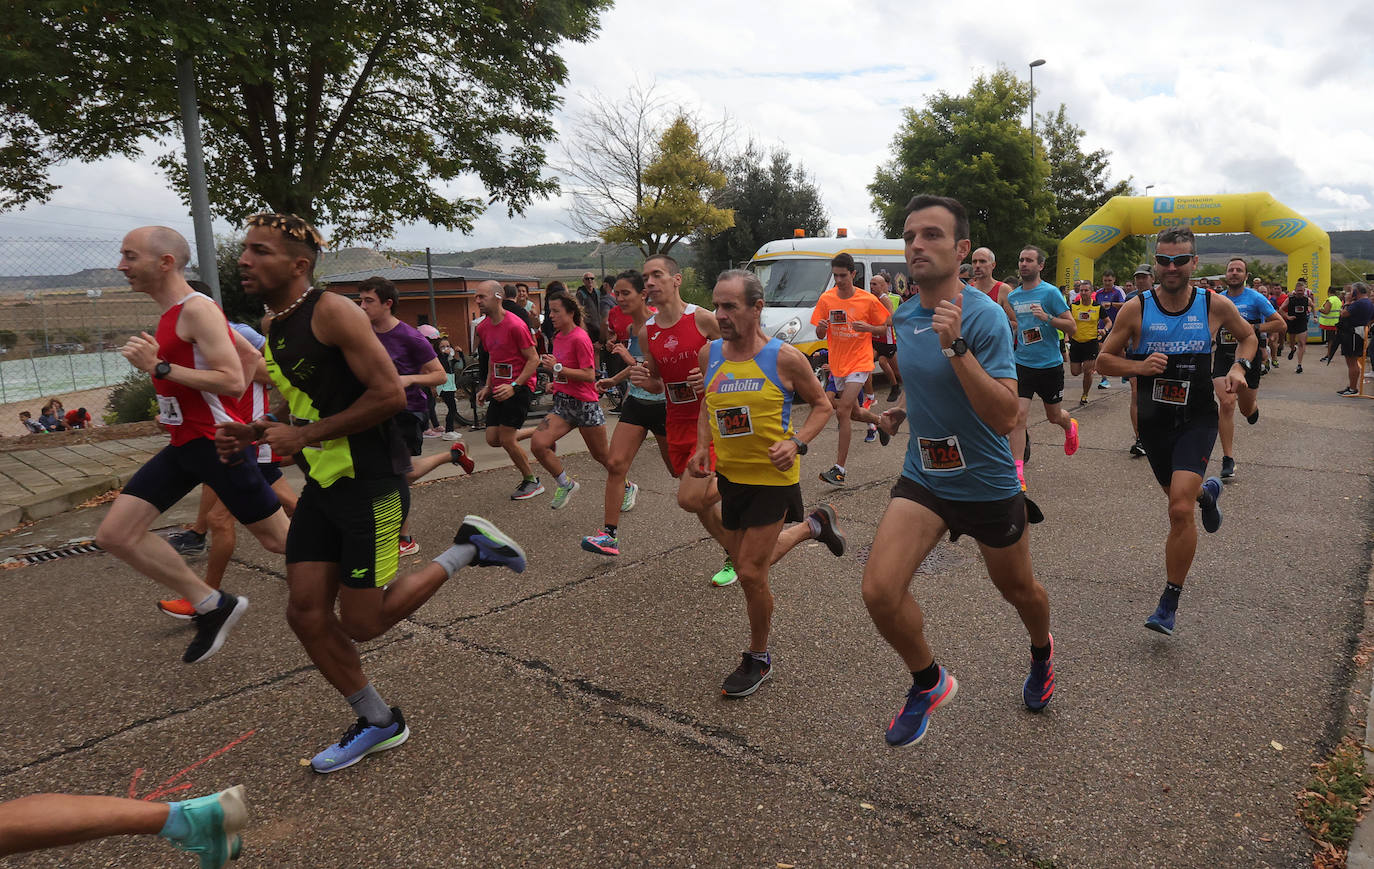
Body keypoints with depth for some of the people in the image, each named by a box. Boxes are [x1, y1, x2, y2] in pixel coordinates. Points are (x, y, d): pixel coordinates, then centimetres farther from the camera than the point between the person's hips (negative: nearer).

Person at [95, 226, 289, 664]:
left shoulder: (198, 309, -16)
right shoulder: (174, 313, 14)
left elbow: (234, 382, -25)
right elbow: (253, 355, 22)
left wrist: (157, 367, -24)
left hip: (219, 444, -9)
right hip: (184, 444, 9)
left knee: (278, 539, 1)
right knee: (114, 534, 3)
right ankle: (213, 604, 11)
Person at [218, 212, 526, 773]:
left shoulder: (333, 312, -16)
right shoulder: (272, 325, 12)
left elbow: (390, 394, -23)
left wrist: (305, 434, -17)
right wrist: (259, 431, 5)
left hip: (370, 485, -8)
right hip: (322, 486, 9)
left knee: (362, 623, -3)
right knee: (306, 614, 6)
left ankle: (467, 549, 15)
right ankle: (378, 722, 24)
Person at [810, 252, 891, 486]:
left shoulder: (868, 300, -8)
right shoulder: (826, 299, 0)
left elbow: (884, 328, 3)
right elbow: (820, 335, 6)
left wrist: (867, 327, -18)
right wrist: (821, 328, -18)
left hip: (859, 362, -5)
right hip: (837, 363, 5)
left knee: (842, 412, -16)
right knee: (854, 413, 18)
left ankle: (839, 469, -11)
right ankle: (880, 421, 52)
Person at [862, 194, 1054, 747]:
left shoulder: (983, 315, -20)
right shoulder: (904, 318, 1)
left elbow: (1005, 416, -30)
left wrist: (956, 345, -37)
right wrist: (904, 411, 6)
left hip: (988, 486, -4)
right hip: (922, 478, 4)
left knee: (1017, 589, 19)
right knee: (879, 590, -14)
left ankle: (1041, 652, 56)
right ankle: (929, 684, 14)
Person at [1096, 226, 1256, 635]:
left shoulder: (1216, 305, -5)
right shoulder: (1136, 309, -7)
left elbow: (1248, 335, 15)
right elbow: (1104, 360, -1)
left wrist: (1240, 366, -4)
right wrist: (1139, 366, -20)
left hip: (1197, 420, -2)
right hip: (1154, 421, 2)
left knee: (1180, 509, -17)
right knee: (1179, 497, 21)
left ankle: (1169, 604, -3)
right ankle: (1208, 491, 61)